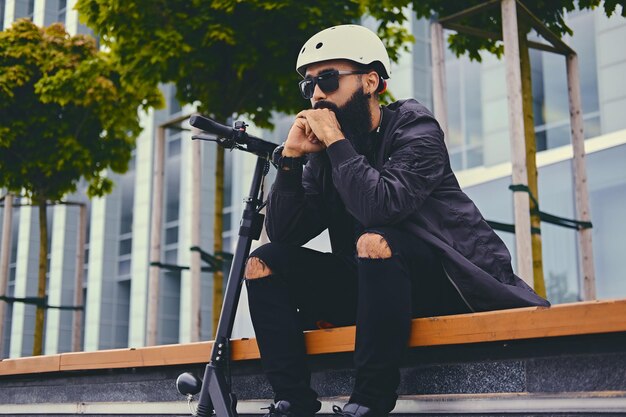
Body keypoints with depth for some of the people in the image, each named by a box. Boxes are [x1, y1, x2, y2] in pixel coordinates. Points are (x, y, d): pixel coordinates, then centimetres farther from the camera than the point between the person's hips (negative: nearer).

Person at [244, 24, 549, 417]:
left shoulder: (414, 127, -10)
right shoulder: (324, 151, 5)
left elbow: (382, 205, -29)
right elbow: (282, 233, -1)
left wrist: (336, 141, -19)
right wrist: (291, 156, -11)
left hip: (448, 278, -6)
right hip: (370, 281, 6)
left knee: (375, 242, -36)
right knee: (264, 263, -4)